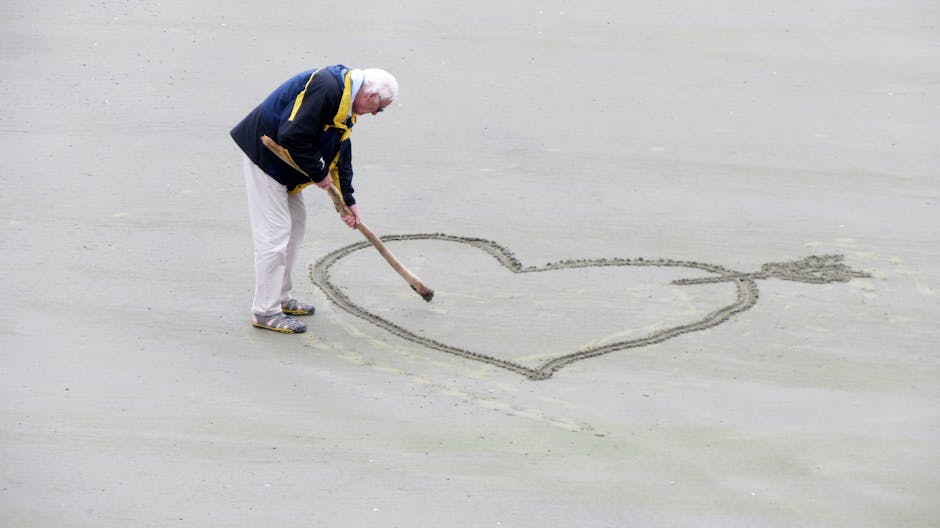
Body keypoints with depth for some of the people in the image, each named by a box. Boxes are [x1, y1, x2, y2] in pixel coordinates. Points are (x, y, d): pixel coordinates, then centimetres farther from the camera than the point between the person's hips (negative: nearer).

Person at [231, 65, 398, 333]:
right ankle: (265, 311, -2)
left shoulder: (345, 104, 9)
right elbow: (292, 137, -30)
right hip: (264, 153, -11)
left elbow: (341, 154, 19)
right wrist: (319, 173, -18)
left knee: (295, 223, 18)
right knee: (274, 231, -9)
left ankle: (281, 298, 29)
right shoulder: (325, 88, -25)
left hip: (283, 161, 11)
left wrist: (348, 201, 19)